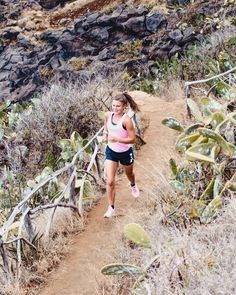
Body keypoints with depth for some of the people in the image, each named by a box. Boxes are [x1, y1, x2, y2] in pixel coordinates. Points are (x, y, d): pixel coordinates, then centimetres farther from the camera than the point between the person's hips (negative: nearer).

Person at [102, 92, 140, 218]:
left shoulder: (126, 120, -26)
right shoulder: (108, 115, -10)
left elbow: (132, 139, -23)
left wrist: (117, 139, -35)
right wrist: (105, 134, -8)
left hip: (125, 152, -3)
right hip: (111, 151, 3)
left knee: (129, 174, 28)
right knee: (110, 181, -6)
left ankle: (133, 185, 64)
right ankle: (111, 208, 7)